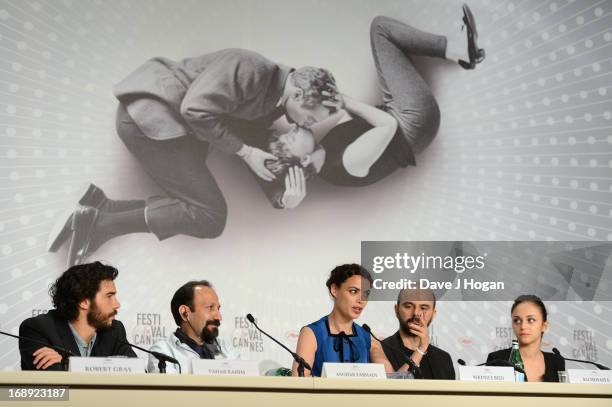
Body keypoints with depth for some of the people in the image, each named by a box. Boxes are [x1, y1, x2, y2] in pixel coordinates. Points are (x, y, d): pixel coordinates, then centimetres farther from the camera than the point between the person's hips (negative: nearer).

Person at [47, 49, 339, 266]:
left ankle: (99, 210, -10)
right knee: (211, 217, -12)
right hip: (149, 112, -10)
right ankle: (101, 223, -14)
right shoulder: (251, 69, -20)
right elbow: (196, 110, -25)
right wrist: (244, 152, -16)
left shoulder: (276, 99, 10)